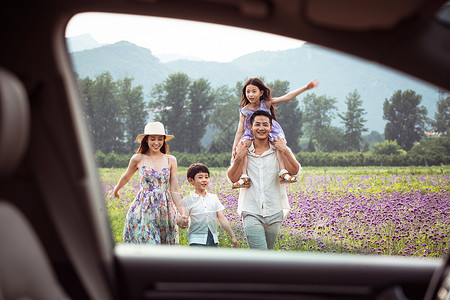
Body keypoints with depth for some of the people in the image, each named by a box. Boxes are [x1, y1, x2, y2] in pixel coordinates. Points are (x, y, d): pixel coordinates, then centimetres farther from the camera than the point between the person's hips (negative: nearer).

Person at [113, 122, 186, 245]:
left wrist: (183, 213, -10)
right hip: (144, 210, -2)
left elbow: (174, 190, 2)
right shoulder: (138, 159, 0)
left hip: (165, 209, 2)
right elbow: (126, 177, 20)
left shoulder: (171, 160, 4)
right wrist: (116, 189, 36)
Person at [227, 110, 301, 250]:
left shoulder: (279, 150, 4)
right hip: (251, 213, -2)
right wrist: (238, 158, -16)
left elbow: (295, 171, -9)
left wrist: (285, 151, -18)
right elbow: (232, 179, -4)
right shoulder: (243, 150, 3)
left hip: (274, 213, 2)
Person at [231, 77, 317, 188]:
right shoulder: (244, 111, -6)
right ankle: (244, 177, -30)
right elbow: (240, 131, -5)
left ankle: (283, 172, -29)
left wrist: (306, 87, -18)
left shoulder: (266, 103, -8)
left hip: (270, 131, 0)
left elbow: (287, 97, -12)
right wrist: (234, 148, -13)